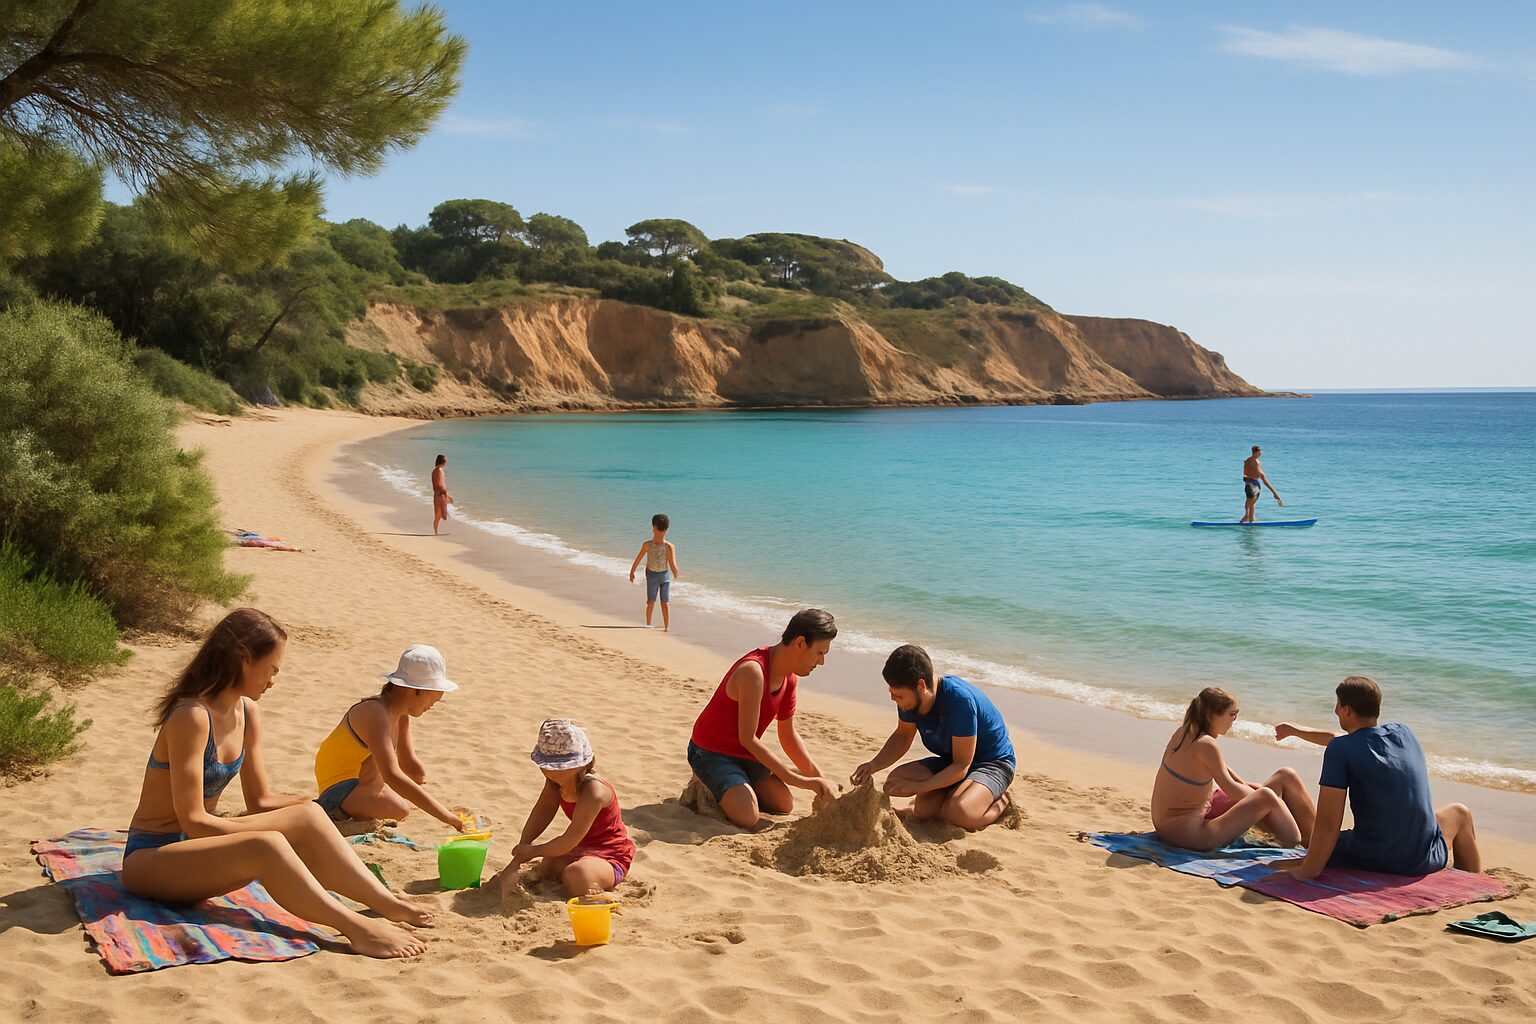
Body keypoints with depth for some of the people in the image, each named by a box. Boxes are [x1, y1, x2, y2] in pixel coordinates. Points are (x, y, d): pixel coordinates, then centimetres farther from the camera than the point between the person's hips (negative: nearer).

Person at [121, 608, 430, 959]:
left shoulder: (247, 713, 3)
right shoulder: (191, 717, -22)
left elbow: (259, 801, 10)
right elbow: (192, 819, -22)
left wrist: (310, 809, -6)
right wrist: (281, 828, -19)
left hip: (199, 844, 8)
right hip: (150, 858, -8)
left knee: (309, 816, -14)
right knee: (265, 847, -34)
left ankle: (390, 905, -19)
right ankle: (356, 929, -35)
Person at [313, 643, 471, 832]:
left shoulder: (401, 713, 4)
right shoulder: (377, 713, -28)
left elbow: (409, 765, 12)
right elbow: (392, 775, -38)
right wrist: (444, 815, -41)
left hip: (361, 786, 11)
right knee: (399, 811, -34)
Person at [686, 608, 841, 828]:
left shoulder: (790, 678, 1)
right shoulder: (753, 671, -30)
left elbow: (788, 735, 11)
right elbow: (748, 739, -29)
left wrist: (818, 778, 1)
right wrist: (797, 780, -27)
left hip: (746, 754, 9)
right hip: (711, 752, -9)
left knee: (785, 805, 10)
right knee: (747, 817, -26)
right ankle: (704, 790, 2)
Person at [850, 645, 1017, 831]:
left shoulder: (959, 699, -34)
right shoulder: (909, 697, -14)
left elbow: (961, 767, -28)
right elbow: (903, 736, 6)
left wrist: (917, 786, -31)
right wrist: (874, 765, -11)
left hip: (994, 762, -7)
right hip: (950, 760, 7)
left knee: (960, 813, -33)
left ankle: (999, 802, -2)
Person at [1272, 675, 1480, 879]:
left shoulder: (1339, 750, -13)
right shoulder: (1403, 732, 4)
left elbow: (1327, 825, -19)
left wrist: (1308, 872, -16)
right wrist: (1295, 731, 35)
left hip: (1370, 861, -2)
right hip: (1424, 862, 3)